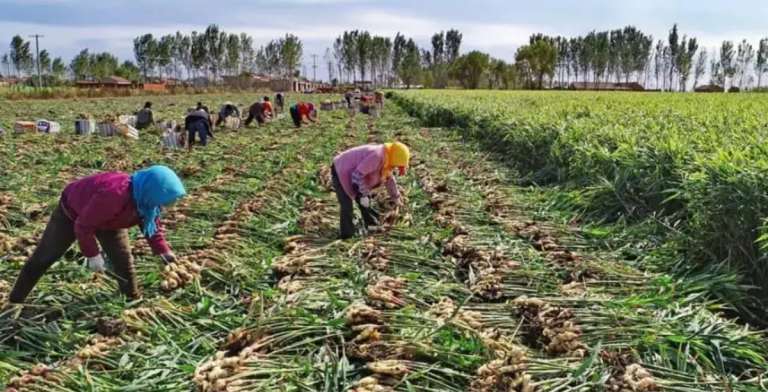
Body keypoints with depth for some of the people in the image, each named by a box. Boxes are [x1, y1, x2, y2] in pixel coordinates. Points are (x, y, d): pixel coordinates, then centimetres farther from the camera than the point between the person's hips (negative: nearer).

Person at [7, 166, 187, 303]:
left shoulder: (145, 198, -23)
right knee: (43, 258, 5)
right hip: (73, 212, -6)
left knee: (124, 260, -4)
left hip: (108, 219, 6)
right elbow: (83, 225, -37)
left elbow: (153, 223, -4)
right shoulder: (113, 195, -48)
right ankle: (14, 302, 19)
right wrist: (93, 255, -29)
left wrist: (163, 250, -14)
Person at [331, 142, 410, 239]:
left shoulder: (385, 159, 1)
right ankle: (347, 236, -10)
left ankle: (371, 224, 39)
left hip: (349, 173, 10)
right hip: (340, 172, -10)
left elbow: (389, 179, 19)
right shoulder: (376, 156, -31)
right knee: (346, 206, -15)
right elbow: (358, 175, -35)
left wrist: (396, 197, 29)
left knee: (365, 200, 21)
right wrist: (363, 195, -26)